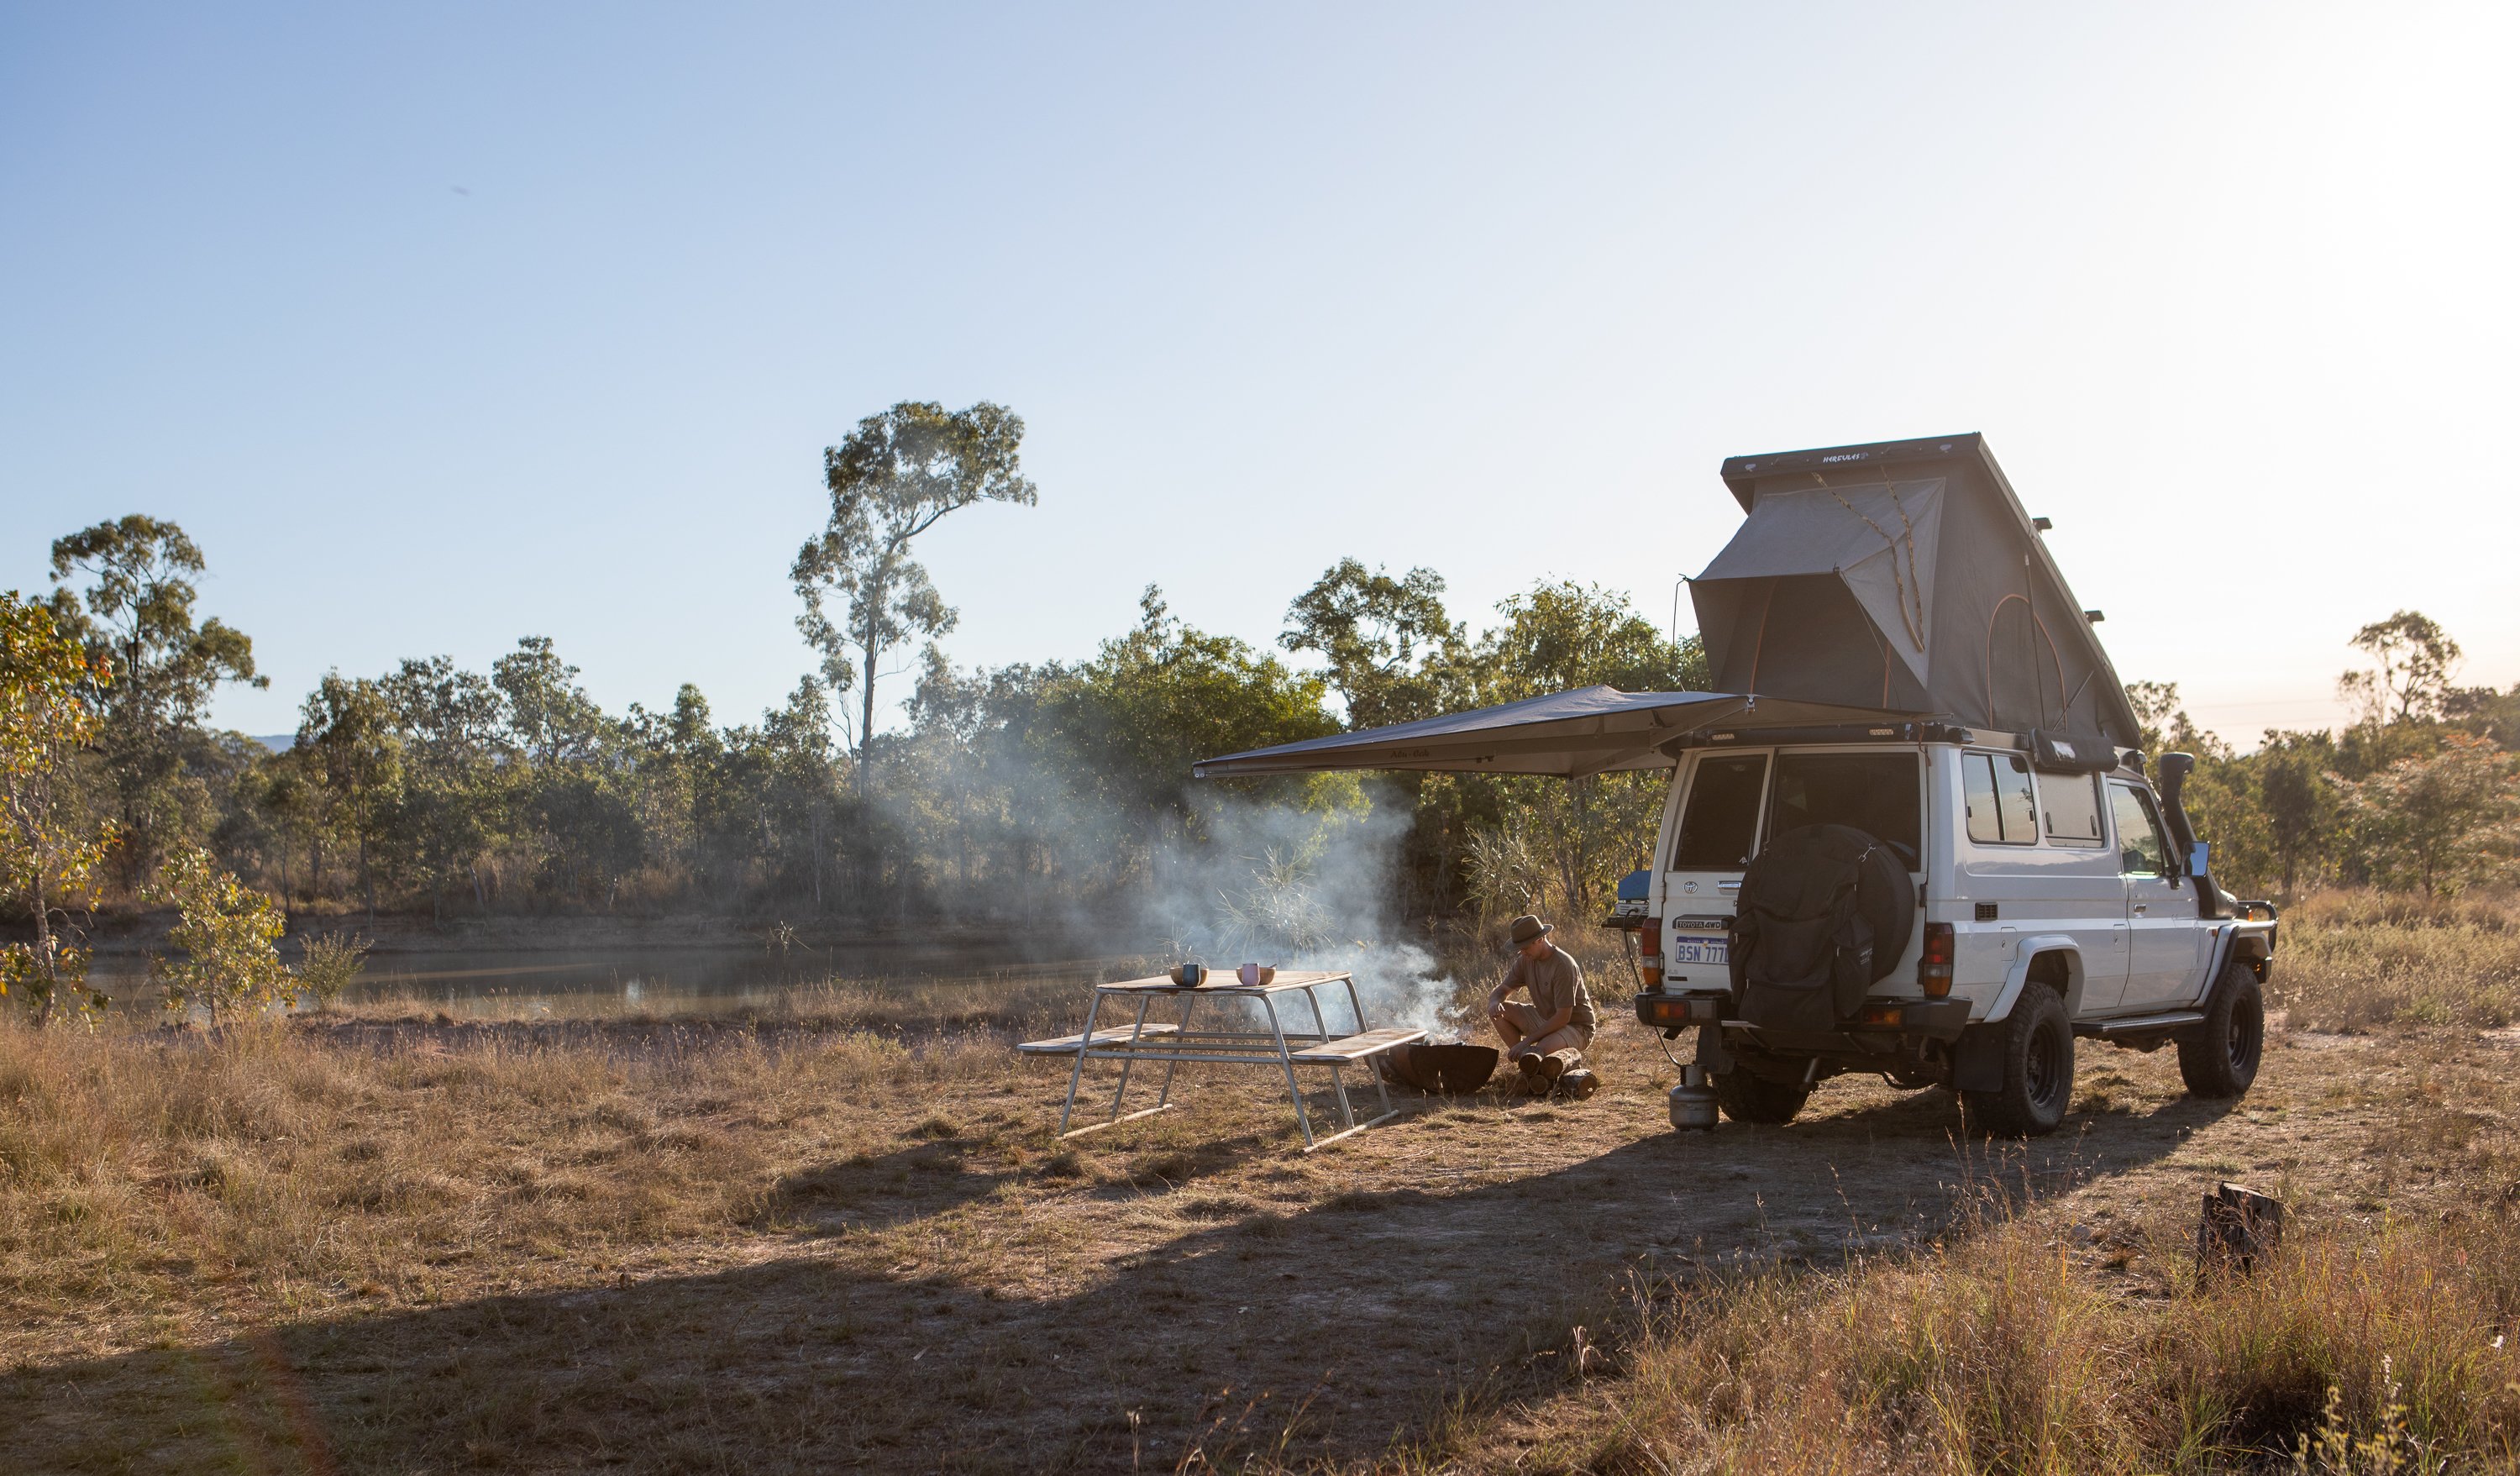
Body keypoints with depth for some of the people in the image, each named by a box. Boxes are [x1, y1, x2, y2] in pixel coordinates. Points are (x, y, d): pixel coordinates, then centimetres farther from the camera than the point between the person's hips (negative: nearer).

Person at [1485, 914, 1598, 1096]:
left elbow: (1563, 1017, -27)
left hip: (1576, 1028, -9)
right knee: (1499, 1011, -10)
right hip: (1544, 1019, 9)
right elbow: (1500, 990, 5)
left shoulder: (1564, 966, -26)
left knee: (1540, 1052, -39)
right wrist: (1494, 1002, -22)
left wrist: (1527, 1041, -28)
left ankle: (1570, 1058, -7)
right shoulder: (1527, 961, -2)